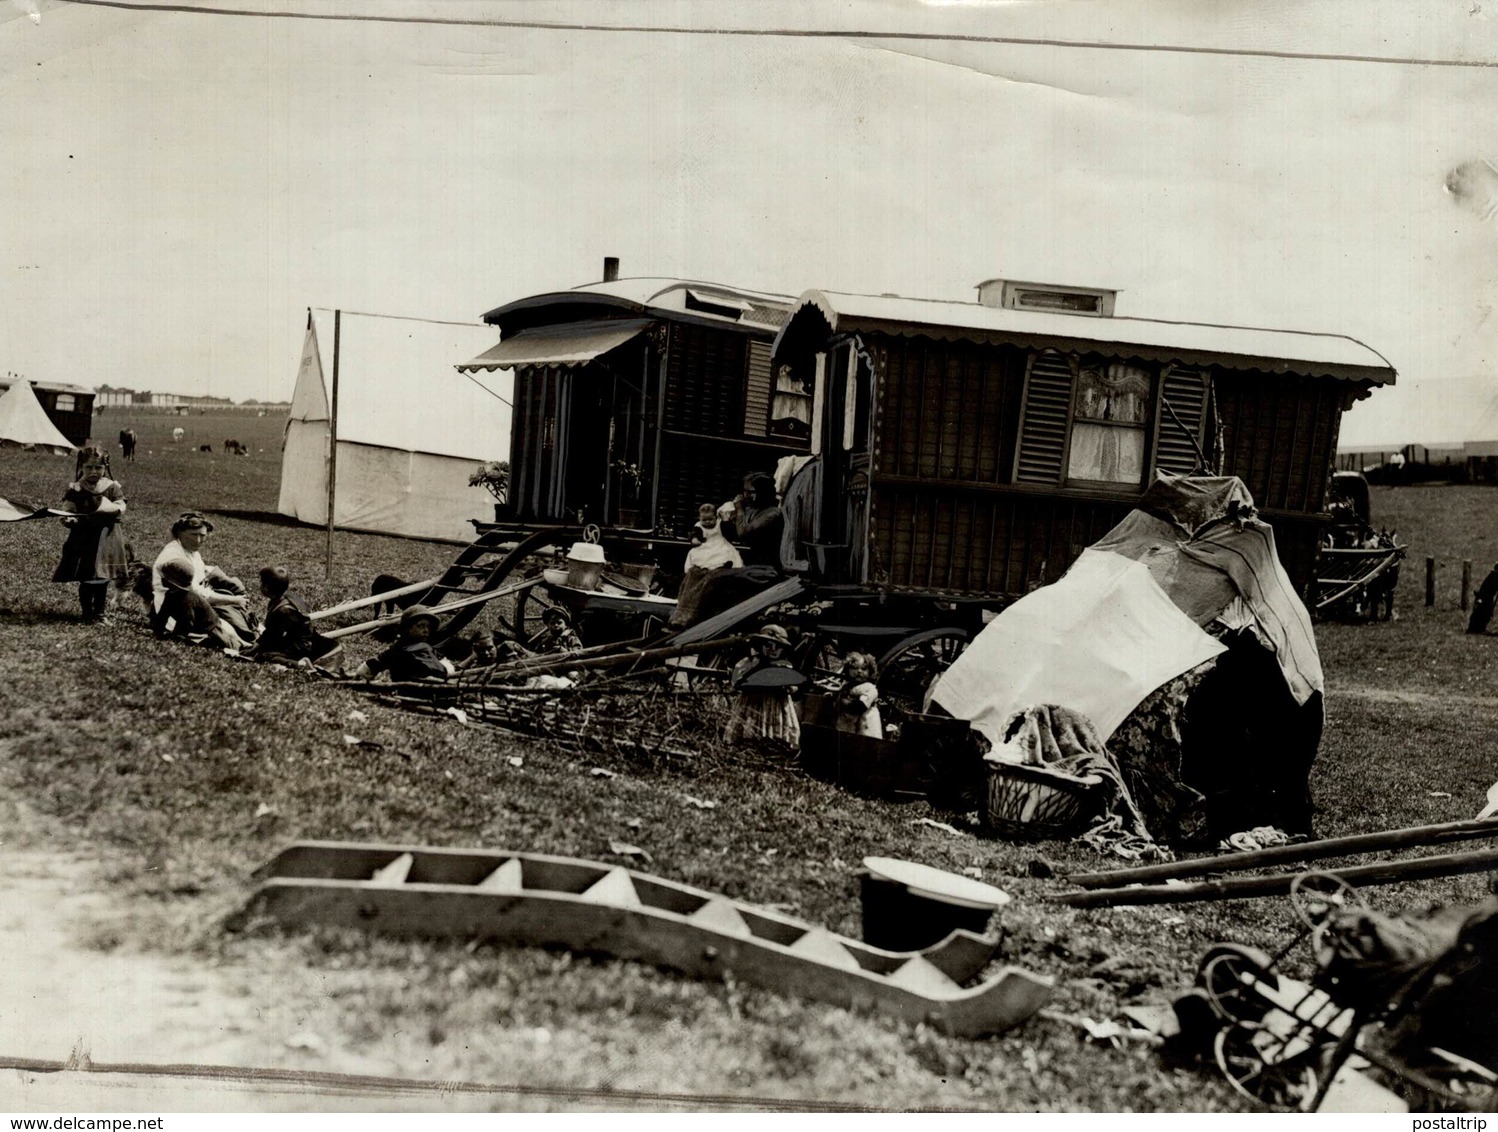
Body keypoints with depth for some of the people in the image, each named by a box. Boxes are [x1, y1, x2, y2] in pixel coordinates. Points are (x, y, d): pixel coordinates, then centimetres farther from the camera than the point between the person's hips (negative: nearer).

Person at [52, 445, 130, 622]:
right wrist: (68, 519, -28)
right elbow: (68, 510, -6)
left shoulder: (112, 487, 3)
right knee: (86, 579, 0)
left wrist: (107, 507, -21)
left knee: (103, 580, 8)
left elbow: (121, 507, -2)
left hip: (107, 537, 2)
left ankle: (99, 612, 19)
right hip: (84, 538, -2)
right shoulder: (75, 490, -2)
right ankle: (87, 612, 11)